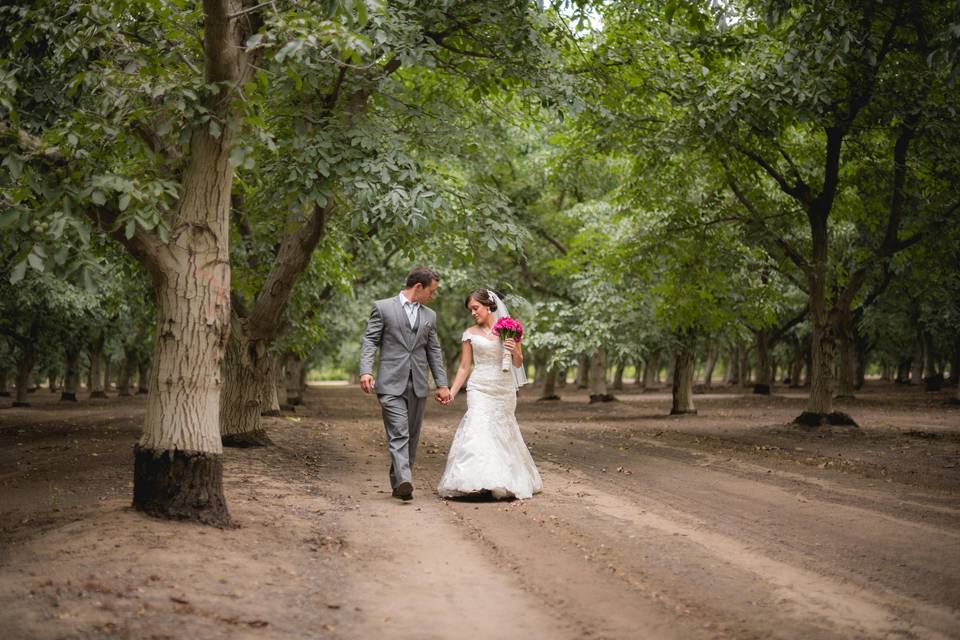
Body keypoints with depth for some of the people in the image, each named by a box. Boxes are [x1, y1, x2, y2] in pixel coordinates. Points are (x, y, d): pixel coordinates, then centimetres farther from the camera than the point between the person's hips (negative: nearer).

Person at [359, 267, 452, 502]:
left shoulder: (430, 315, 17)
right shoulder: (383, 307, 2)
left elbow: (434, 351, 18)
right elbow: (370, 341, -2)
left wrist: (442, 384, 12)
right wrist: (366, 371, -17)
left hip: (418, 386, 5)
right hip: (391, 384, -5)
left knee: (412, 437, 6)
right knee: (398, 434, -15)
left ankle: (398, 482, 13)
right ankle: (404, 482, -26)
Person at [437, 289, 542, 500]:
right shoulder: (470, 334, 4)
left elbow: (518, 364, 9)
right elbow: (464, 367, 6)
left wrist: (515, 351, -13)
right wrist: (451, 392, -3)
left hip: (505, 390, 1)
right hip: (480, 390, -1)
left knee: (503, 433, 5)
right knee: (479, 429, -16)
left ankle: (506, 483, 16)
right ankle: (478, 481, -19)